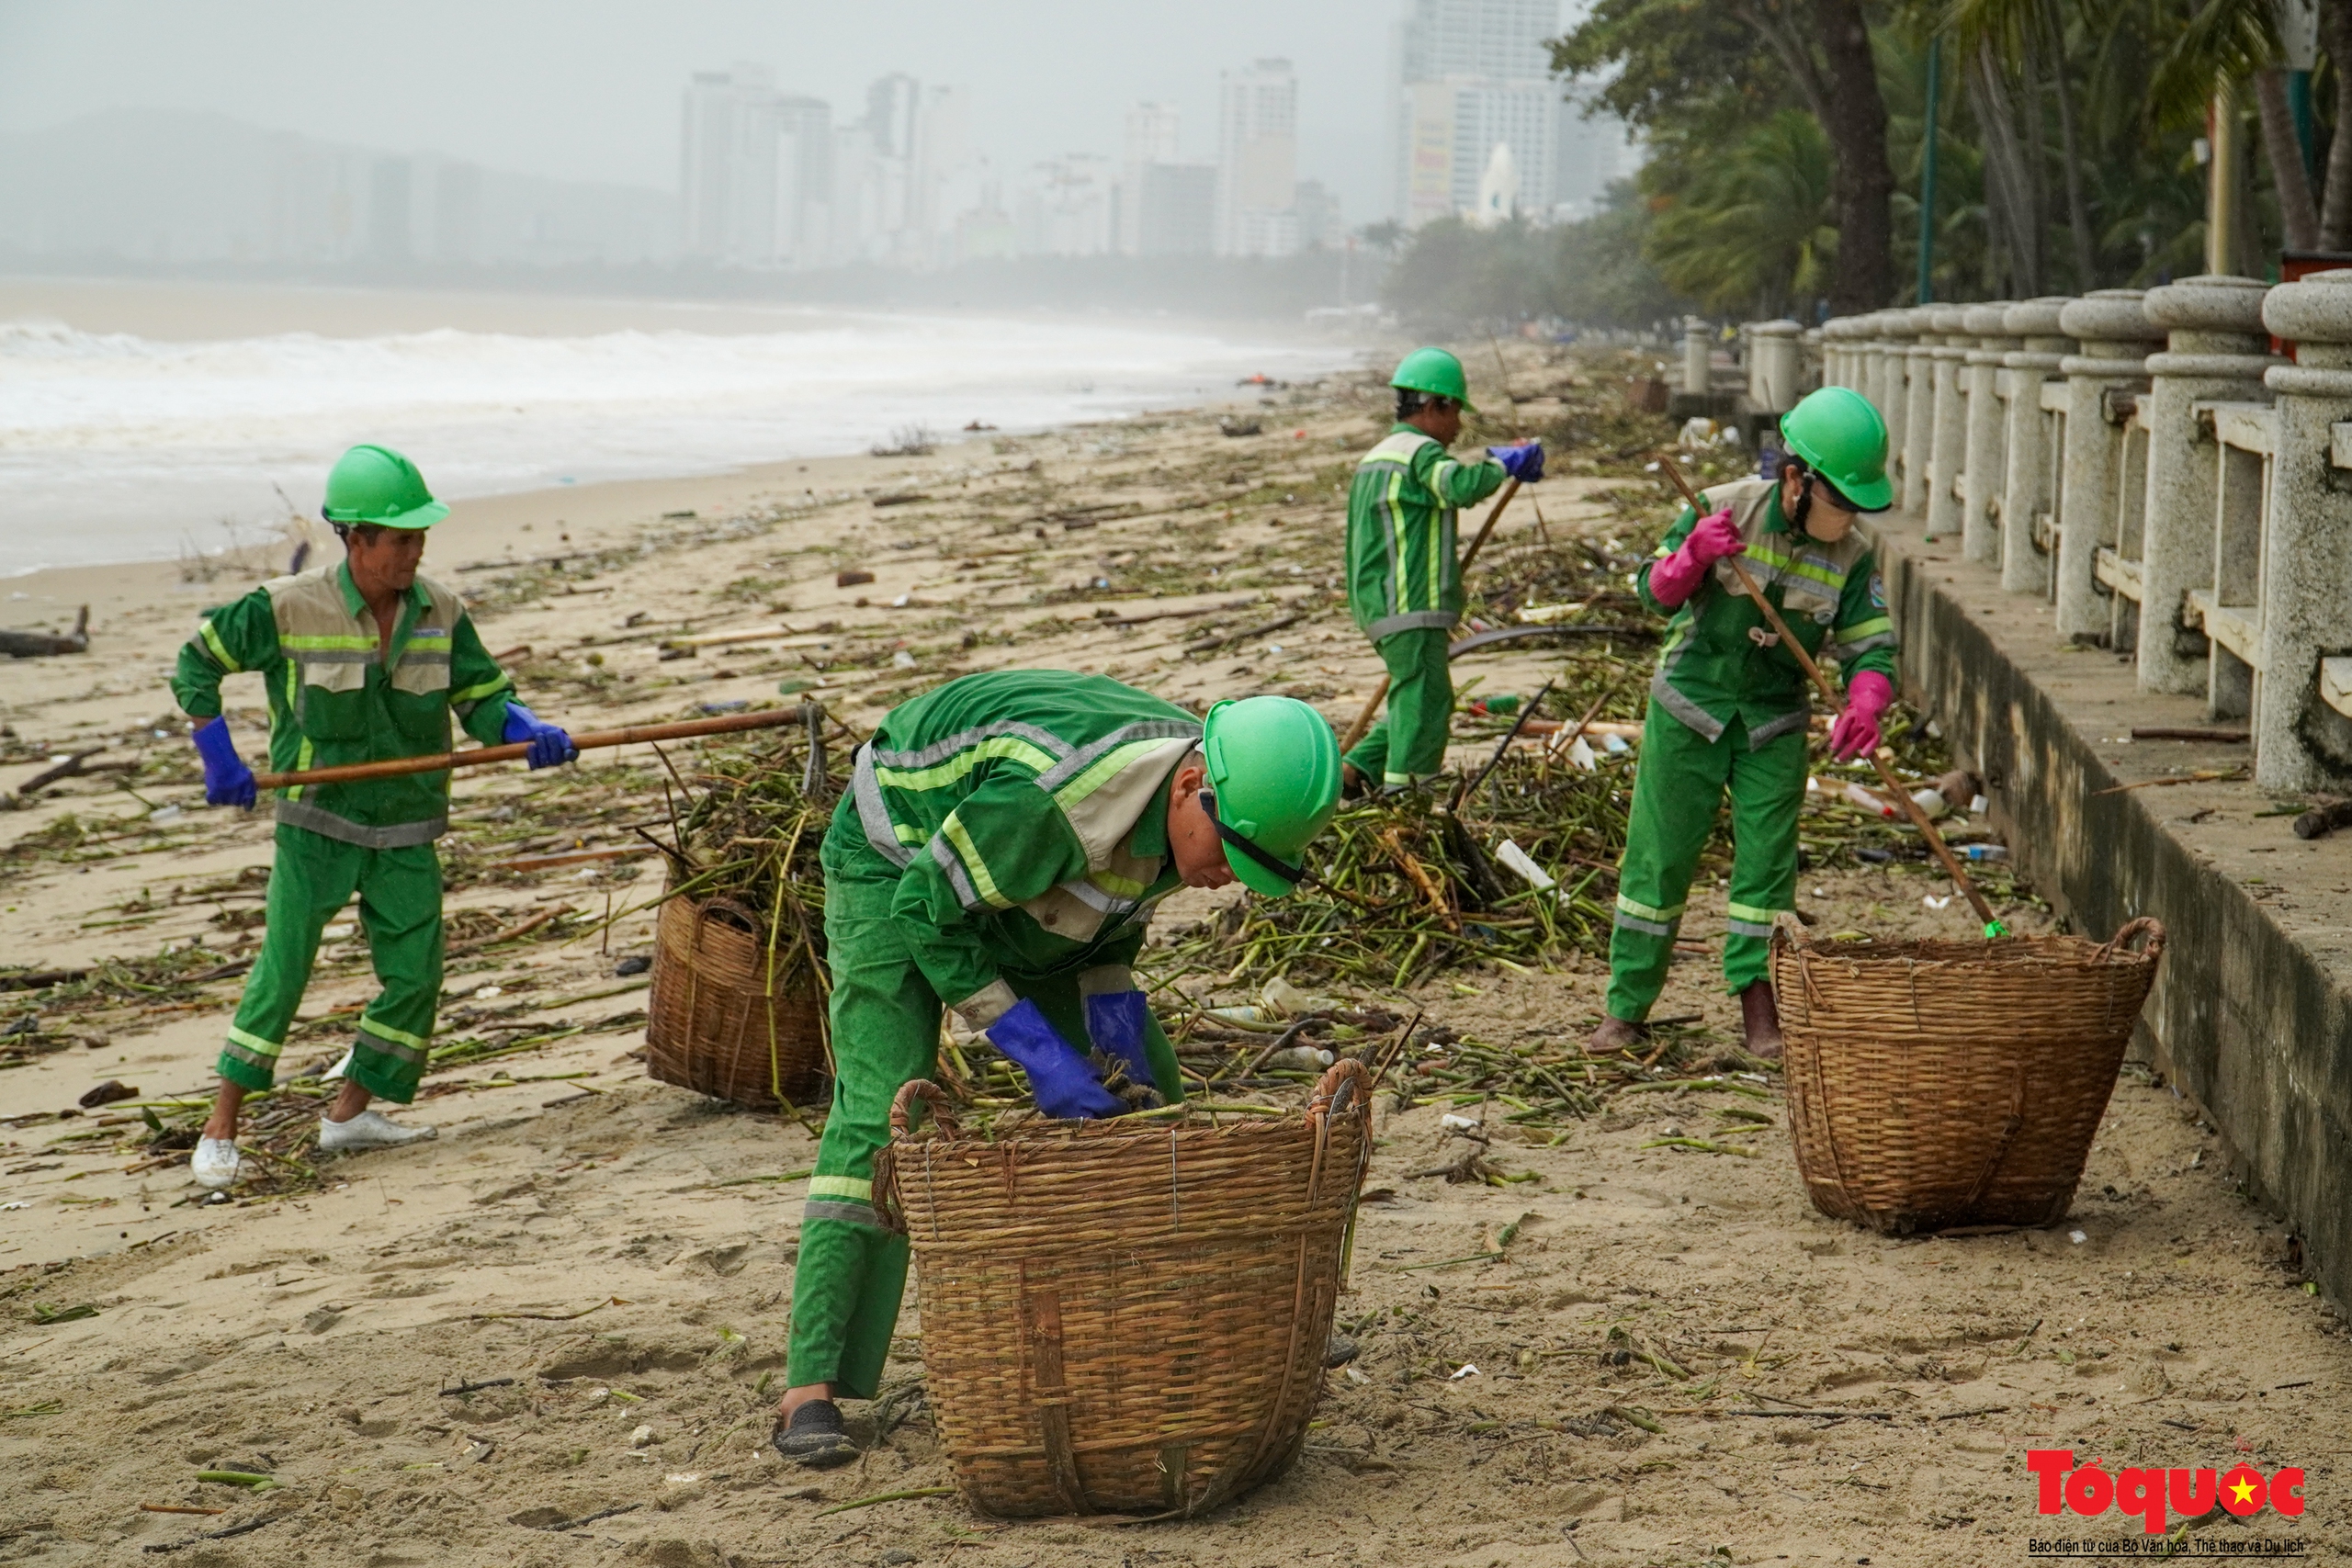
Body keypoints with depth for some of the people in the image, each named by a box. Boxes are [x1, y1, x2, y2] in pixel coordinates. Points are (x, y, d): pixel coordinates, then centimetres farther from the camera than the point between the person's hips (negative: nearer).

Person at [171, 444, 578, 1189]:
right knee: (282, 969, -8)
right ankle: (220, 1128, 2)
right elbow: (199, 660, 0)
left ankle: (348, 1113, 19)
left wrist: (526, 729, -21)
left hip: (406, 832, 4)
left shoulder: (440, 611, -3)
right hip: (317, 822, -4)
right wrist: (217, 756, -7)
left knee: (415, 974, 1)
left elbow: (482, 698, 1)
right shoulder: (289, 609, -13)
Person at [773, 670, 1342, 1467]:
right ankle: (809, 1392, -22)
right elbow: (929, 913, -31)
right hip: (897, 863, -7)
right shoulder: (1051, 799, -43)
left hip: (1019, 892, 8)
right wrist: (1037, 1051, -32)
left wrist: (1111, 994, -15)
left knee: (1144, 1087, 2)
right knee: (881, 1111, -21)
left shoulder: (1210, 801, -18)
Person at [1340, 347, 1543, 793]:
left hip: (1378, 605, 10)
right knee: (1424, 705, -9)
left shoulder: (1377, 456, 21)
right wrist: (1501, 464, -12)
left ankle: (1356, 771, 11)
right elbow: (1461, 486, -29)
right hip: (1411, 607, -10)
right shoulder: (1421, 451, -11)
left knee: (1417, 703, 15)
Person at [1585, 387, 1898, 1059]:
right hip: (1689, 708, -2)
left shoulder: (1852, 556, -6)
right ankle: (1626, 1007, 13)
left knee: (1766, 859, -1)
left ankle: (1757, 1004, 9)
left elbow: (1871, 645, -8)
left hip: (1774, 726, 2)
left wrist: (1864, 707, -30)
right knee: (1660, 856, 3)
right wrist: (1692, 555, -26)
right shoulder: (1726, 510, -12)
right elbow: (1656, 593, -3)